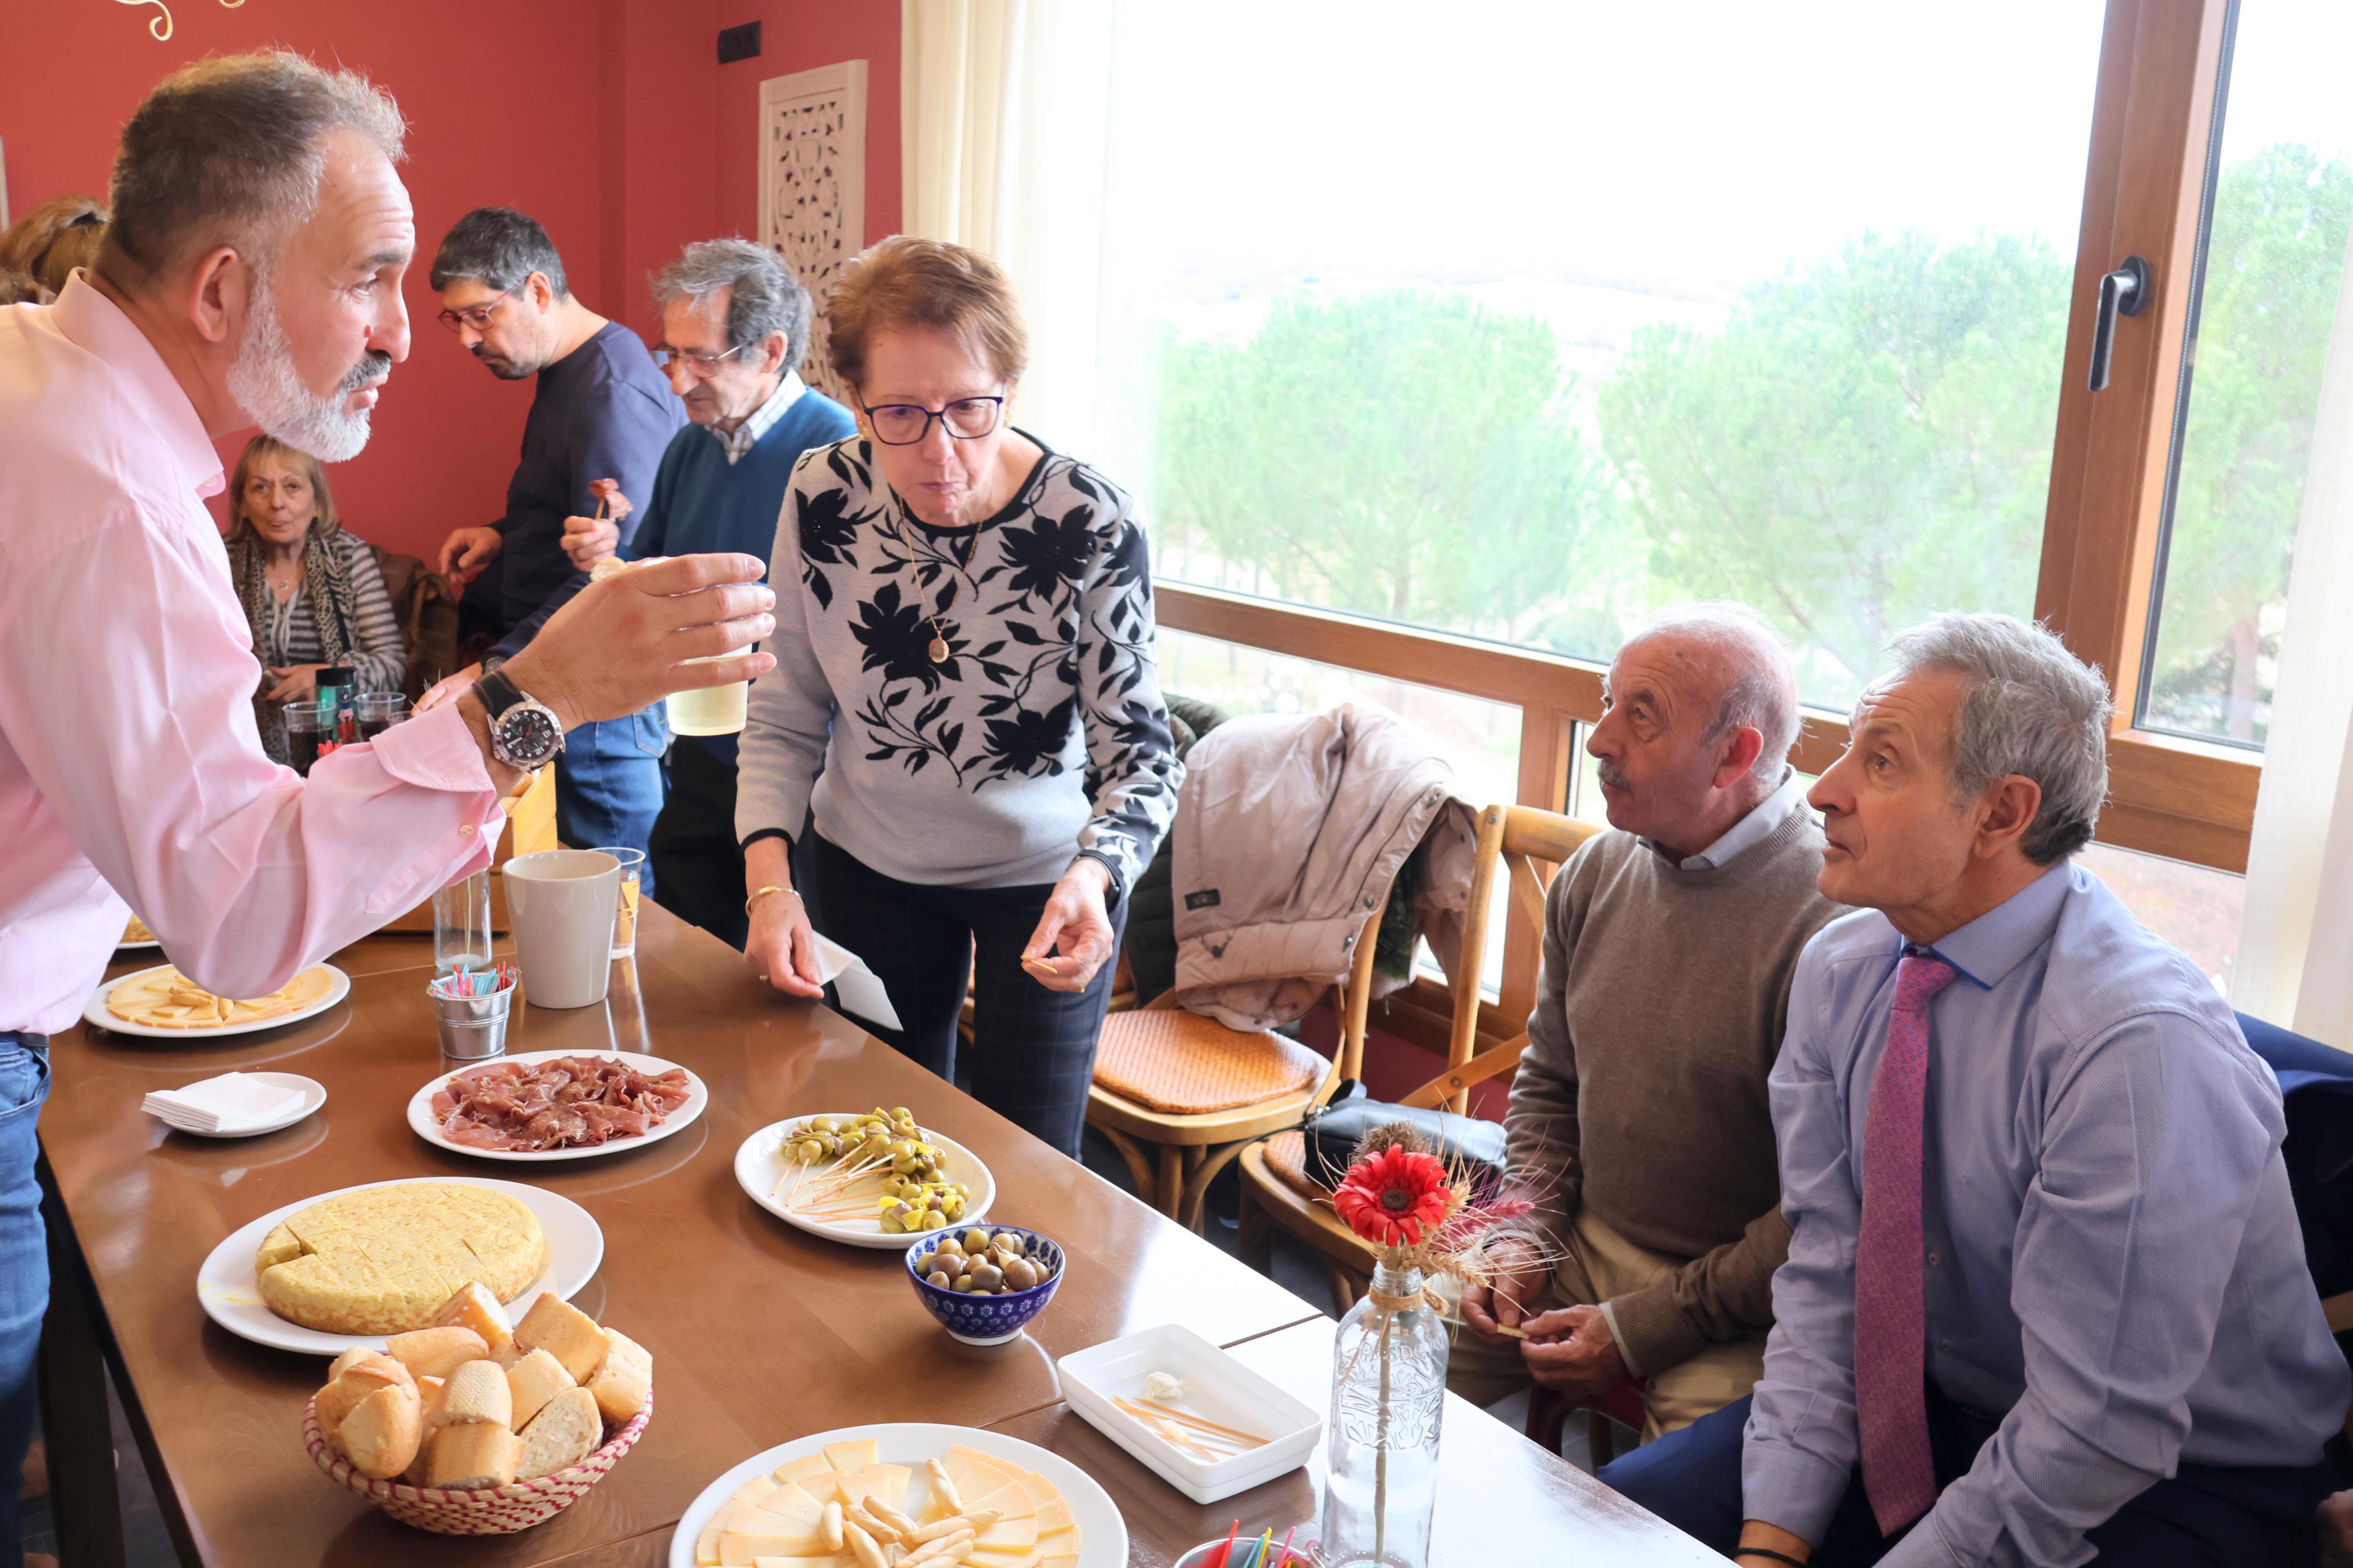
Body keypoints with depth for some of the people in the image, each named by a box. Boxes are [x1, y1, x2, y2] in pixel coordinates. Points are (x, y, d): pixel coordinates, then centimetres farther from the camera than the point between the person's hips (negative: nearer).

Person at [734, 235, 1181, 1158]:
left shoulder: (1091, 524, -22)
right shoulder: (821, 497, -14)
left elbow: (1139, 752, -18)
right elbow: (786, 717, -4)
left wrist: (1094, 874, -37)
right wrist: (770, 881, -17)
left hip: (1043, 876, -2)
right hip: (867, 865, 3)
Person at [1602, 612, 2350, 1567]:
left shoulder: (2143, 1048, -28)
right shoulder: (1839, 969, -6)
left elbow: (2097, 1434, -25)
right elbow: (1825, 1269, -4)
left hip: (2167, 1479, -6)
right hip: (1937, 1406, 6)